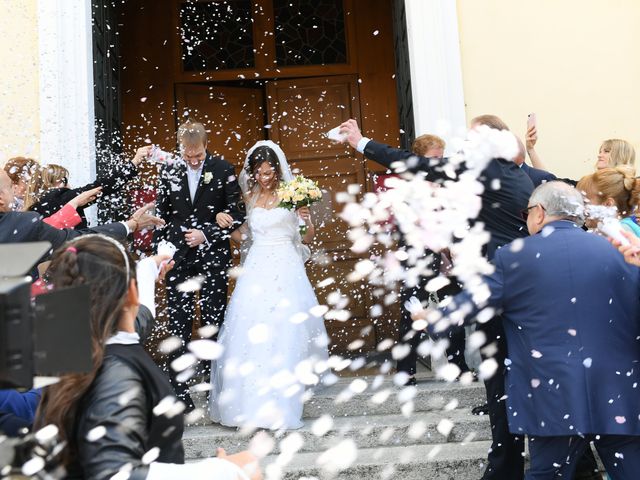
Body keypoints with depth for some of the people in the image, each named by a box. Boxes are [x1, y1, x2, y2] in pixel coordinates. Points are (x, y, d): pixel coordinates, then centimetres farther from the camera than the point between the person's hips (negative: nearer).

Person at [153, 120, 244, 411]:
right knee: (179, 324, 0)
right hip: (178, 258, 2)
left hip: (213, 257, -1)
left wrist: (206, 235, -12)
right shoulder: (168, 171, 6)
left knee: (214, 321, 4)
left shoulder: (223, 170, -1)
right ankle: (178, 387, 3)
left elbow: (236, 214, -1)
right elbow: (162, 215, 12)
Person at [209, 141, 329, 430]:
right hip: (257, 268, 3)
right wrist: (225, 223, -1)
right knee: (250, 333, -4)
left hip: (286, 268, -3)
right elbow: (242, 235, 16)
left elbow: (306, 238, 2)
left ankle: (280, 405, 5)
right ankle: (252, 401, 8)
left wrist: (307, 222, -18)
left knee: (285, 331, -5)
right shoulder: (249, 197, 10)